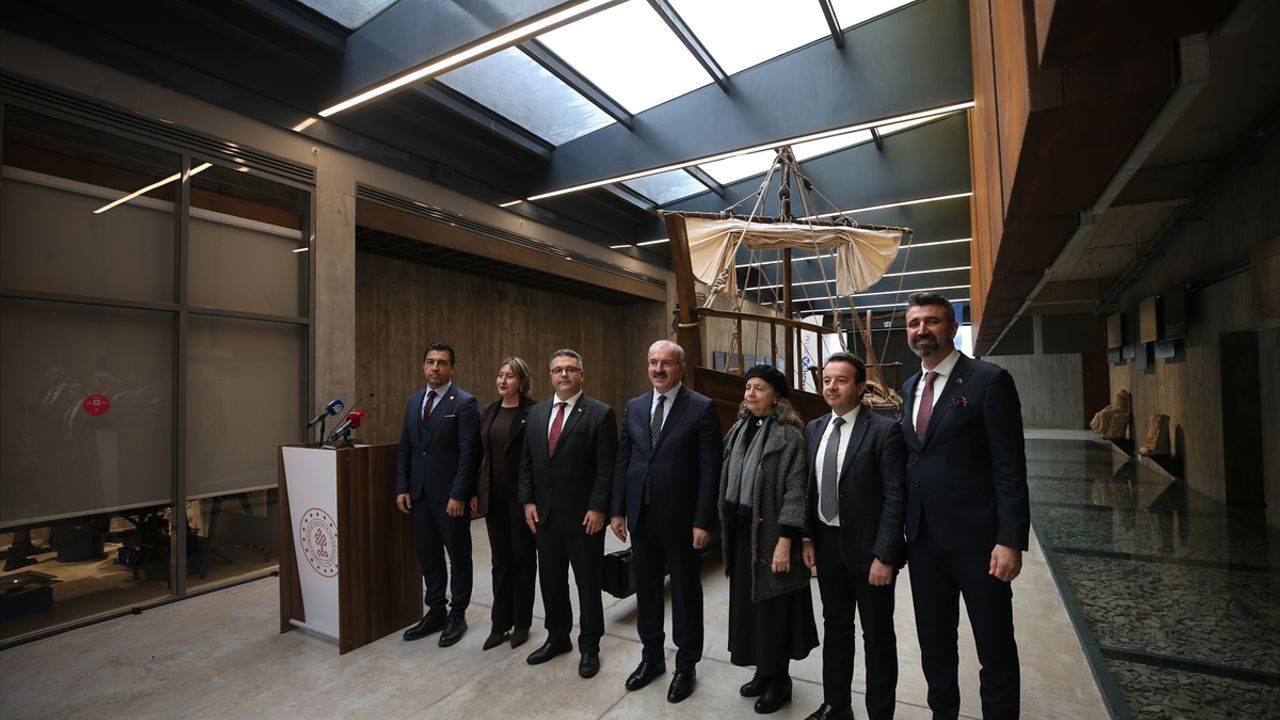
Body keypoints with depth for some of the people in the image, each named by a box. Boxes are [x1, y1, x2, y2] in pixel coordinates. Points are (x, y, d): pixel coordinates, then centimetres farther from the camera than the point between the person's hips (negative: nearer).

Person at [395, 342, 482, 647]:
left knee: (459, 557, 8)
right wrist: (402, 488, 4)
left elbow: (469, 453, -15)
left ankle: (457, 615, 24)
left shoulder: (465, 403, -10)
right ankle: (435, 612, 31)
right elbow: (404, 448, 12)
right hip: (419, 494, 6)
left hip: (450, 496, -6)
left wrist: (458, 495, -18)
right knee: (428, 557, 15)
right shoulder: (414, 401, 11)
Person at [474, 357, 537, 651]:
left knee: (523, 557, 10)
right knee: (501, 559, 14)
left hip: (521, 494, -5)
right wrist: (476, 491, 9)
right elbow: (481, 453, 11)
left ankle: (521, 623, 25)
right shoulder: (489, 411, 7)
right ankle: (500, 623, 26)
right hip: (494, 494, 5)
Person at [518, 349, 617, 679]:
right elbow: (526, 462, 10)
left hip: (583, 514, -5)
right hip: (545, 513, 5)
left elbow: (607, 468, -12)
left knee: (588, 582, 9)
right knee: (551, 579, 17)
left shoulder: (600, 413, -10)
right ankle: (557, 637, 37)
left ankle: (589, 646, 27)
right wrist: (528, 500, 3)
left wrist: (597, 508, -15)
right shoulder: (537, 412, 7)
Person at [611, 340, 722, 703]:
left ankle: (686, 665, 32)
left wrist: (703, 521, -14)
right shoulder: (634, 407, 6)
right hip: (641, 516, 5)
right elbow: (622, 461, 8)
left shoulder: (702, 408, -9)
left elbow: (710, 469, -11)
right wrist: (617, 510, 5)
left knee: (686, 591, 12)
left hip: (681, 518, -4)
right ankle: (652, 657, 38)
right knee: (646, 588, 18)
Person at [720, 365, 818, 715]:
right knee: (748, 603, 16)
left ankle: (779, 680, 28)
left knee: (774, 607, 8)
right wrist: (726, 527, 11)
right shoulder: (738, 430, 6)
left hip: (770, 533, -6)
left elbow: (795, 493, -16)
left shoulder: (789, 436, -13)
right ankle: (763, 671, 35)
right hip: (740, 532, 6)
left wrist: (785, 541, -20)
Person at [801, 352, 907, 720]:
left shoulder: (885, 430, -13)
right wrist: (808, 538, 4)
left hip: (867, 547, -5)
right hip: (827, 545, 6)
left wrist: (885, 555, -18)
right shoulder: (814, 429, 4)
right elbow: (810, 488, 8)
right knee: (835, 625, 20)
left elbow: (895, 497, -15)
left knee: (878, 635, 13)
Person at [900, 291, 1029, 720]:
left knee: (995, 648, 11)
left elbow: (1010, 467, -12)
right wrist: (906, 529, 9)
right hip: (923, 538, 6)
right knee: (933, 644, 19)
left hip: (976, 538, -6)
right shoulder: (910, 388, 10)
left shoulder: (989, 380, -9)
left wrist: (1011, 540, -17)